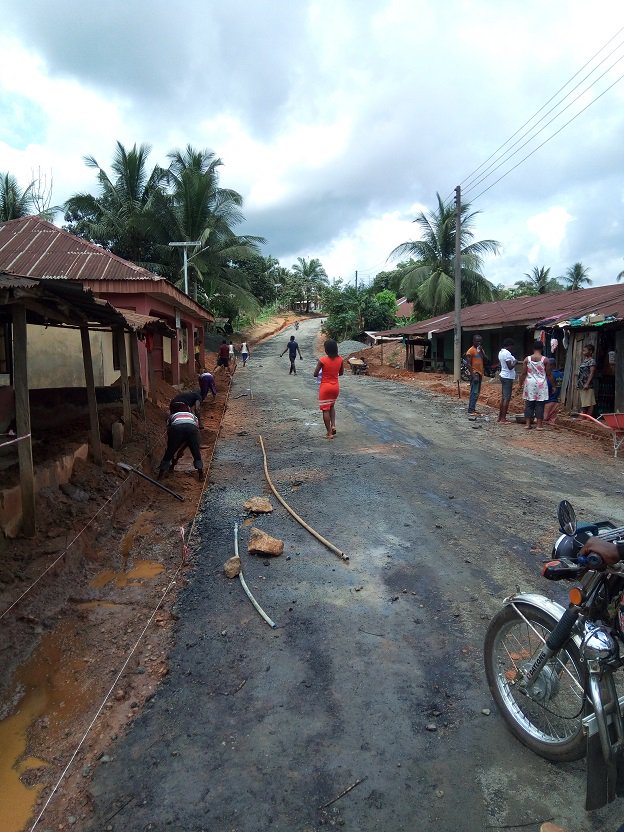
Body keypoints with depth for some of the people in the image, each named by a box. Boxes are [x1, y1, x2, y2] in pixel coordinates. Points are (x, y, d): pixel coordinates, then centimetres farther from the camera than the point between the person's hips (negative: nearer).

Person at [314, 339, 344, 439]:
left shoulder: (322, 360, -17)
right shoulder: (340, 359, -5)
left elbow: (315, 374, -12)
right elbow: (341, 373, 9)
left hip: (325, 386, -5)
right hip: (336, 386, 5)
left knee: (325, 409, 4)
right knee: (332, 406, 26)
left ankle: (329, 433, 6)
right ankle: (333, 425, 12)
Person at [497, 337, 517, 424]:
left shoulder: (500, 352, 12)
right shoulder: (507, 353, -18)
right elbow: (510, 367, -22)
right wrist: (515, 362, -4)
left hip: (503, 376, 10)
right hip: (508, 377, -10)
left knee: (503, 397, 15)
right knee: (507, 398, -6)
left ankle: (500, 417, 19)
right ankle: (503, 419, -5)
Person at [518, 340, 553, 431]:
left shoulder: (527, 359, -1)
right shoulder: (545, 360, -5)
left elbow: (523, 373, -1)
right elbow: (549, 374, -1)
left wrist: (521, 384, 9)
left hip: (530, 384, 2)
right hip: (541, 384, -2)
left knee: (529, 404, 7)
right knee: (540, 405, 2)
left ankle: (528, 424, 8)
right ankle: (539, 425, 4)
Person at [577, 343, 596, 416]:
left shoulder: (592, 361, -8)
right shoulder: (584, 360, 17)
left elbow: (592, 373, -15)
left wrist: (587, 384, -21)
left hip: (588, 385, -9)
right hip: (582, 385, 9)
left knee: (589, 403, -5)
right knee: (583, 403, 12)